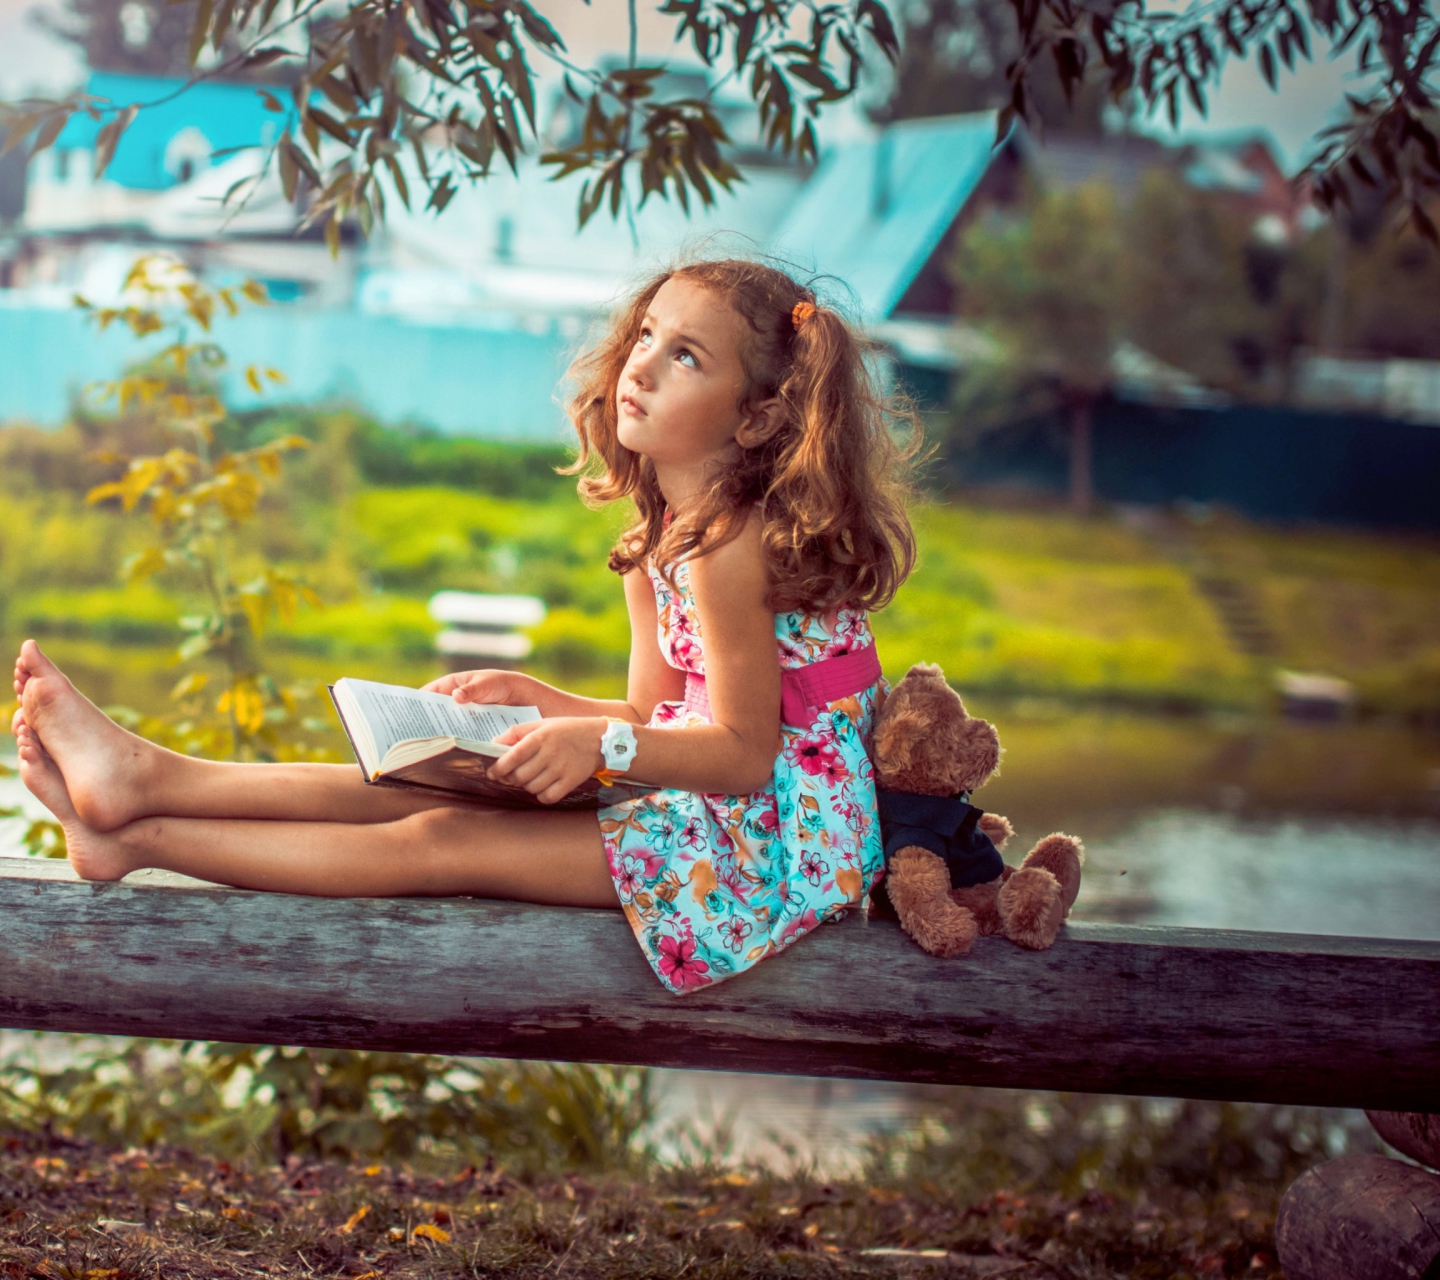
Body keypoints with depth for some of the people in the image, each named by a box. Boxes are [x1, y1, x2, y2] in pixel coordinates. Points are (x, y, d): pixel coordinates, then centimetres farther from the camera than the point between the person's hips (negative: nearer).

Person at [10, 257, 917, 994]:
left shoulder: (726, 548, -20)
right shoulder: (657, 537, 11)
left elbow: (745, 753, -20)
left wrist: (601, 743, -31)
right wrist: (535, 700, 3)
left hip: (778, 831, -9)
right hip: (721, 809, 9)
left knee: (442, 843, -14)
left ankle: (140, 839, -13)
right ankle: (148, 778, 0)